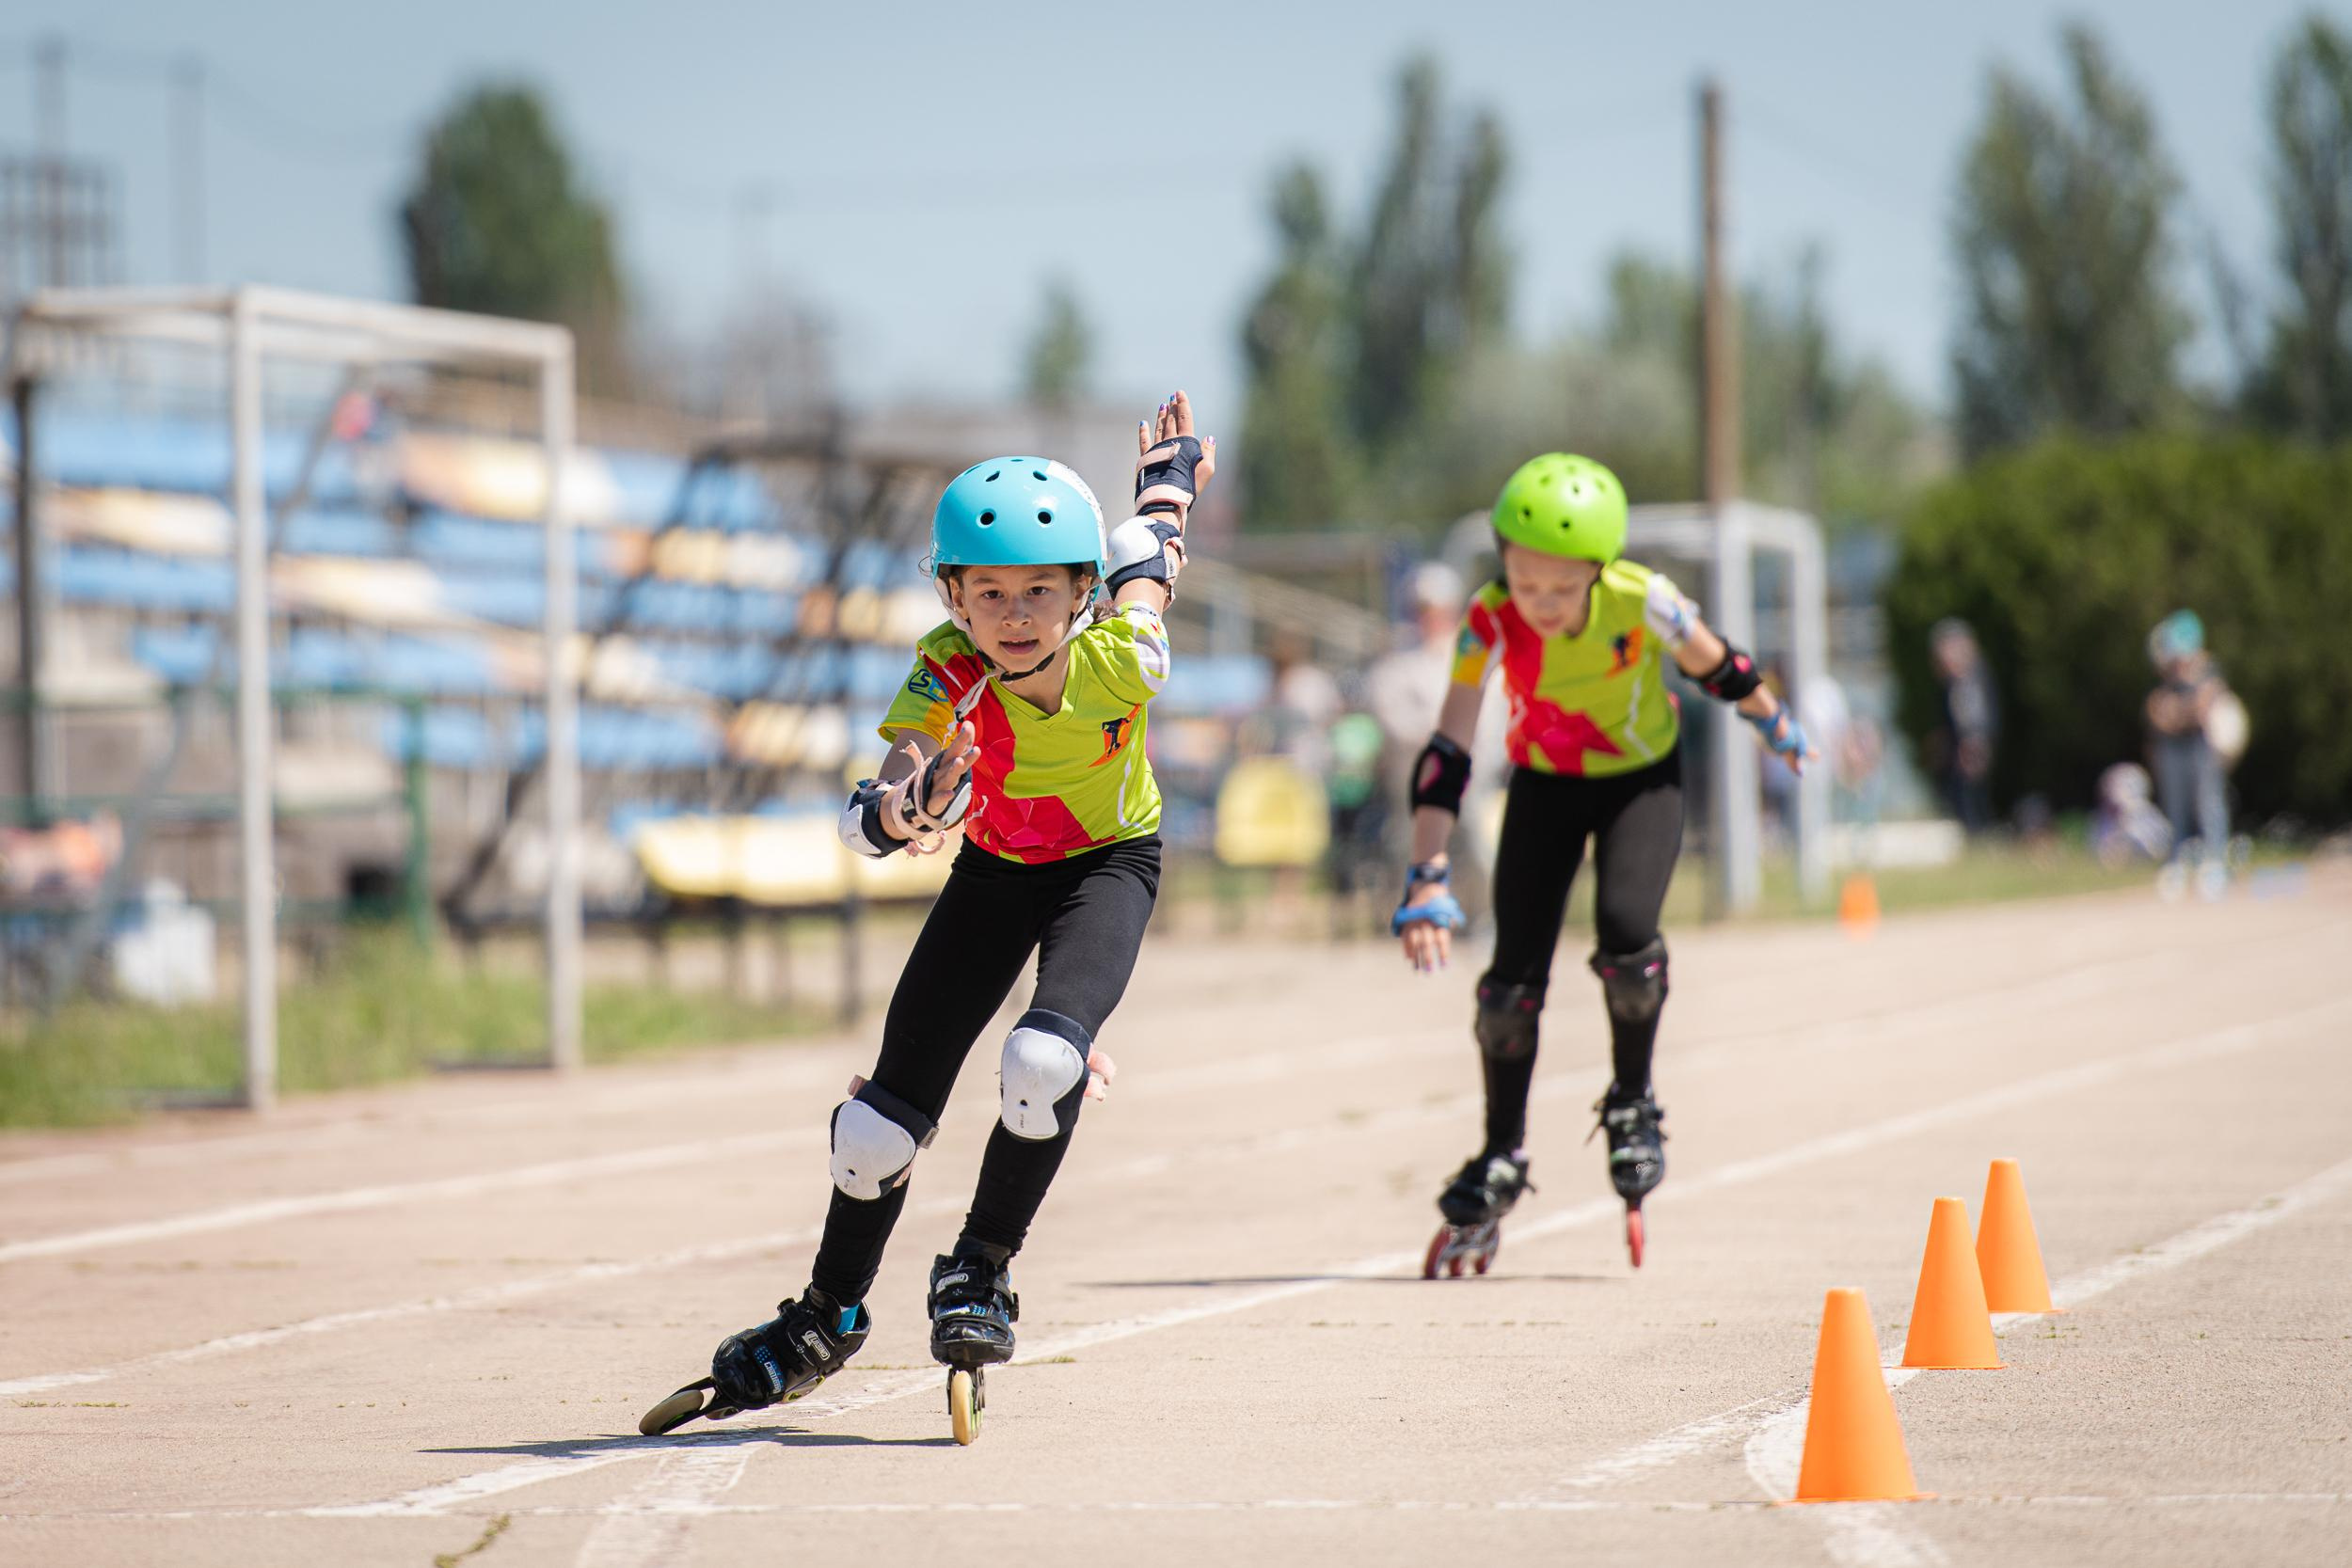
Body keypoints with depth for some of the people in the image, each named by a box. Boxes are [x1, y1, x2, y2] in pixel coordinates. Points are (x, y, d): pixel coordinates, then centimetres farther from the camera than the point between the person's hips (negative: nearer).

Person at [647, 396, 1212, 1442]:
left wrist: (1171, 475, 13)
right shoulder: (946, 676, -32)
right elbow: (867, 820, -43)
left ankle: (981, 1272, -6)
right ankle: (829, 1317, 25)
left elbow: (1148, 564, -10)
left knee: (1045, 1059, -28)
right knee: (891, 1103, 2)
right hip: (995, 870, 2)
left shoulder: (1123, 660, -32)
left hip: (1110, 860, -2)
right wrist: (907, 809, -68)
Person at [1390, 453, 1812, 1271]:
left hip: (1643, 778, -1)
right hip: (1545, 783, 1)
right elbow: (1445, 754, -30)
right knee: (1514, 973, -6)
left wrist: (1778, 728, 8)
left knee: (1625, 930, -24)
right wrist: (1428, 879, -37)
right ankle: (1501, 1160, 13)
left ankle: (1632, 1105, 2)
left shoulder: (1644, 603, -30)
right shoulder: (1492, 621, -29)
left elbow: (1717, 668, -10)